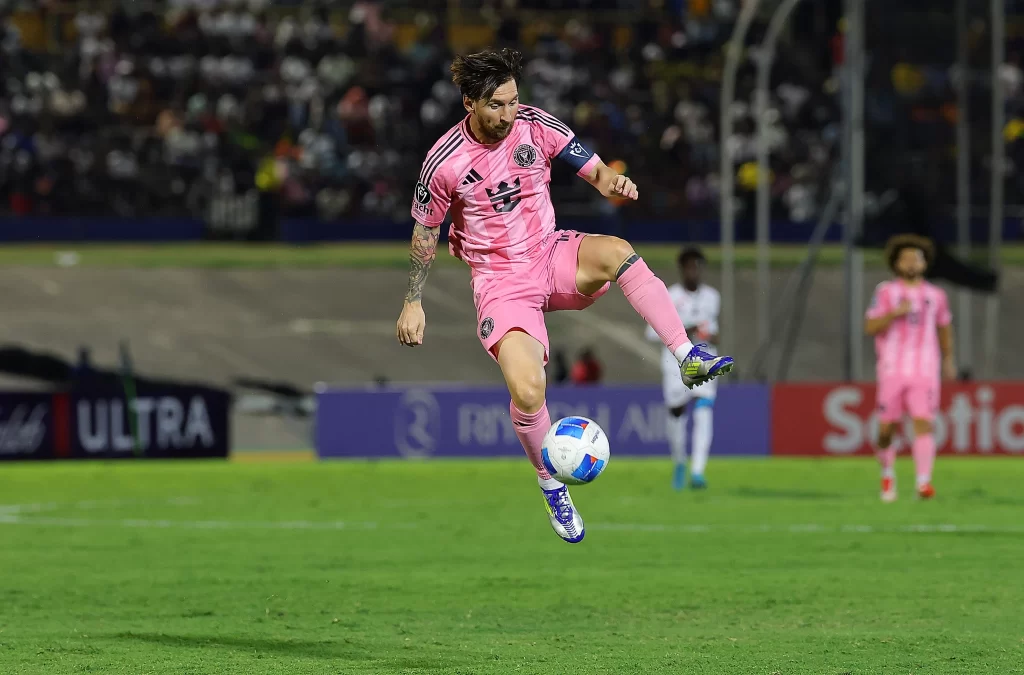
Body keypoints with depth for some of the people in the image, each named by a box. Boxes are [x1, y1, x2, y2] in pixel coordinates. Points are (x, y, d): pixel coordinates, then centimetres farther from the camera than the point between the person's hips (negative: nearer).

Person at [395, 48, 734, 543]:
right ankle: (550, 485, 2)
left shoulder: (535, 126, -6)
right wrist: (413, 302, 6)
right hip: (501, 280, -3)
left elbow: (593, 170, -2)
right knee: (527, 390, -25)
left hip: (551, 256, 3)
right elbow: (424, 231, 3)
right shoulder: (445, 162, -12)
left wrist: (610, 181, -27)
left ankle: (689, 359, -34)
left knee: (616, 251, -33)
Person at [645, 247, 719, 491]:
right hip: (676, 362, -2)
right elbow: (652, 332, -11)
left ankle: (697, 471, -20)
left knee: (703, 413, -15)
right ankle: (679, 462, 34)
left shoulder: (712, 297, 5)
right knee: (676, 414, 4)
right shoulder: (669, 297, -8)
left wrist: (713, 336, 3)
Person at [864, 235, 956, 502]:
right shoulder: (886, 292, 3)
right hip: (892, 370, 0)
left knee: (923, 425, -15)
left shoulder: (936, 295, 9)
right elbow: (870, 327, -4)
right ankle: (887, 475, 29)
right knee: (887, 429, 3)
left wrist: (948, 360, 31)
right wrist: (895, 312, -19)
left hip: (925, 372, 0)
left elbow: (944, 327, 25)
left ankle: (924, 483, -24)